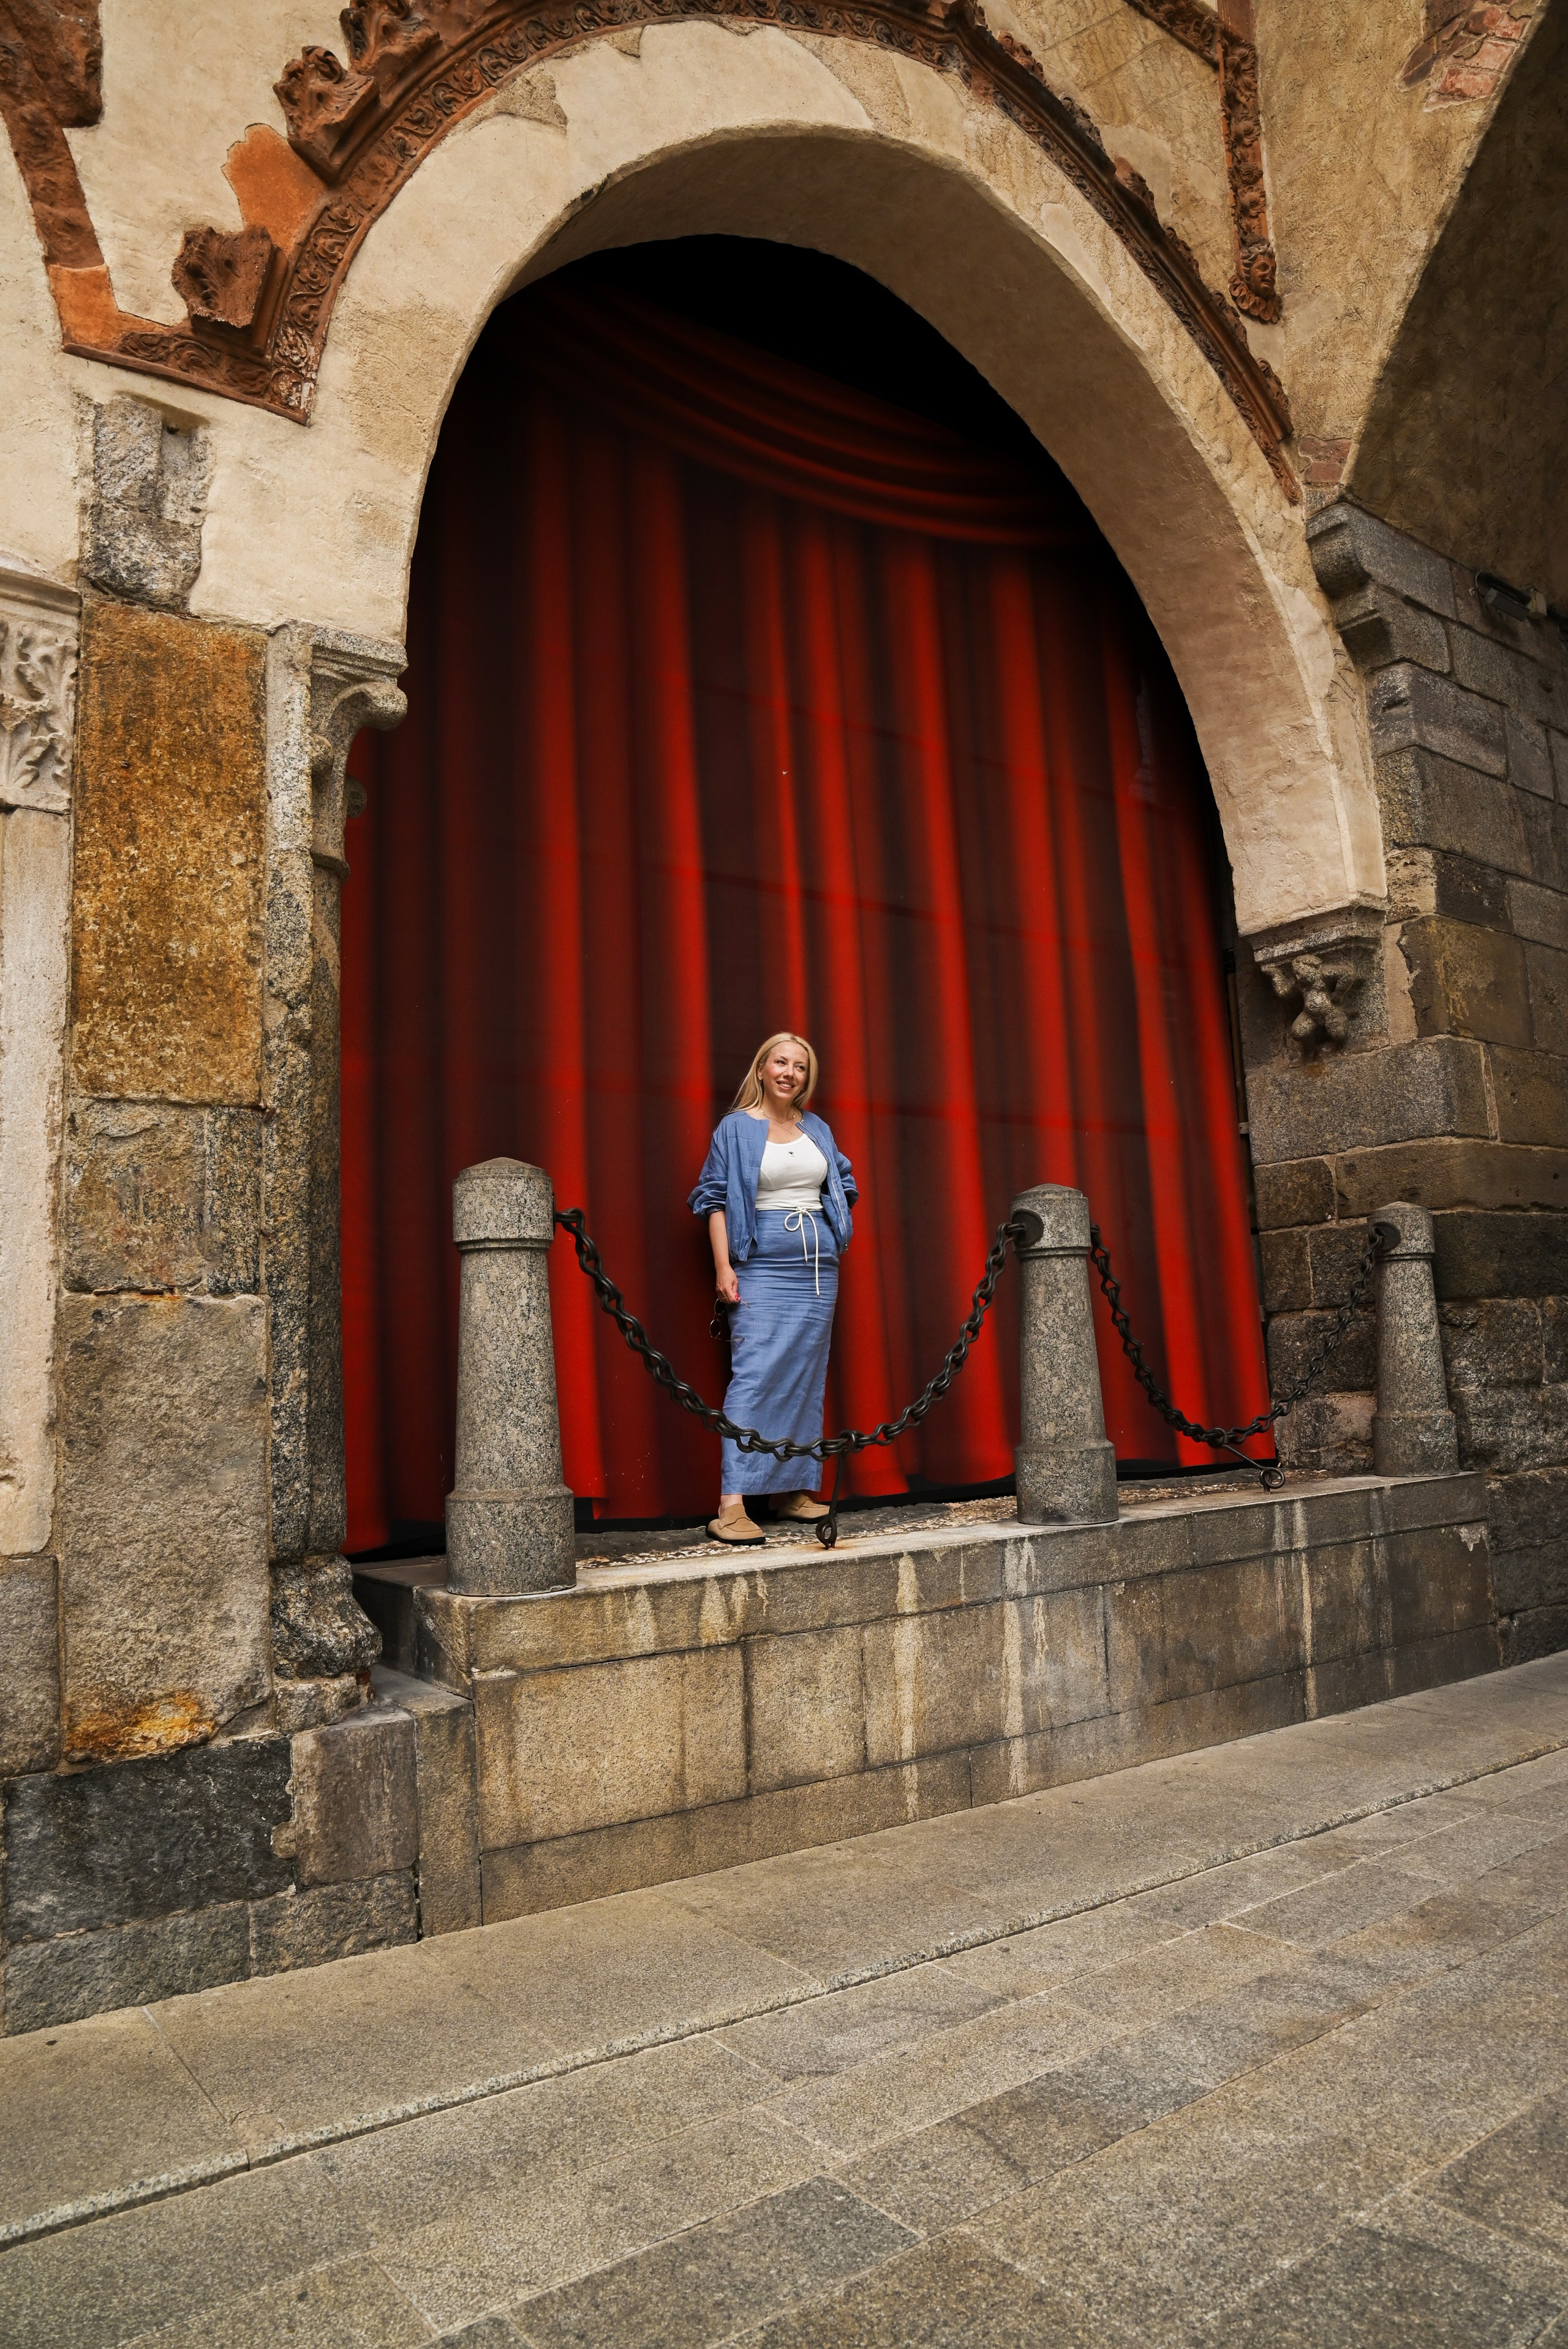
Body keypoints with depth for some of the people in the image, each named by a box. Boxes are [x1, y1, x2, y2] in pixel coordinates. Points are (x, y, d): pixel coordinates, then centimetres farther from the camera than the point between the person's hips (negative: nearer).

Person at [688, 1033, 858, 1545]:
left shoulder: (817, 1129, 14)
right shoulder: (735, 1128, 0)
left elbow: (842, 1181, 28)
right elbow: (714, 1199, -3)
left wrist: (832, 1235, 15)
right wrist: (723, 1266, -11)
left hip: (818, 1267, 6)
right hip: (761, 1269, -6)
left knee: (806, 1378, 6)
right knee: (755, 1376, -14)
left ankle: (792, 1490, 15)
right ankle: (731, 1505, -17)